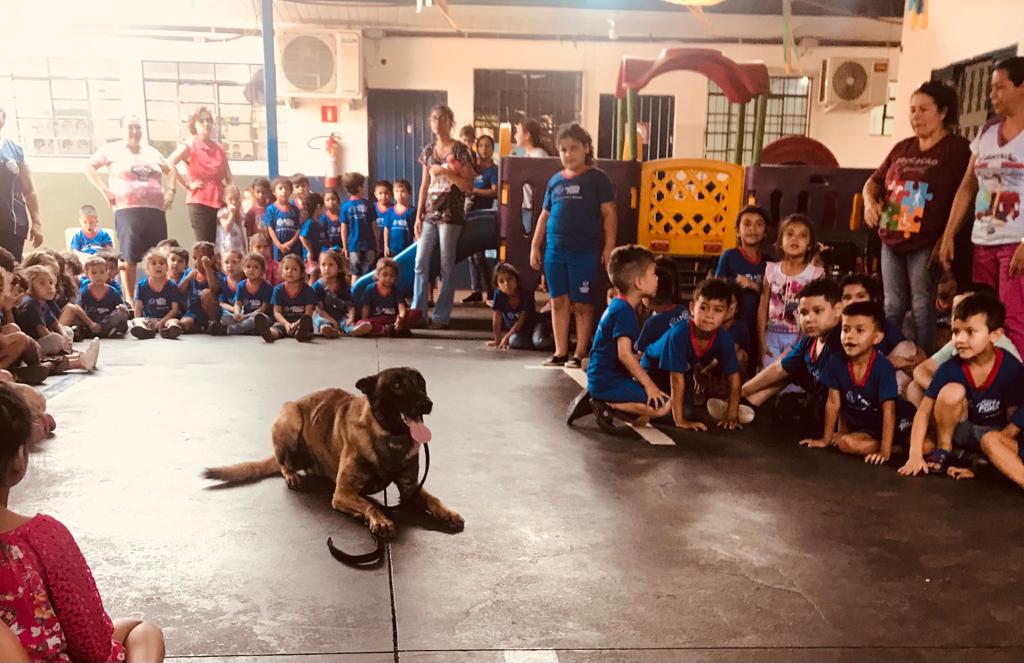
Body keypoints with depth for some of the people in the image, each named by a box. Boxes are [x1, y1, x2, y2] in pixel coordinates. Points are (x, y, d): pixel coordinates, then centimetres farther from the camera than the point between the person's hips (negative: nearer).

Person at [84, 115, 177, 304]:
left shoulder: (151, 152, 21)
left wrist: (171, 190, 15)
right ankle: (129, 299, -3)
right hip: (127, 210, -4)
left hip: (156, 210, 4)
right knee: (130, 257, -10)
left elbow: (170, 170, 32)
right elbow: (89, 167, 6)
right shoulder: (112, 149, 9)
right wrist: (104, 190, -4)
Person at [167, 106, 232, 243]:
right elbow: (169, 164, -16)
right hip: (199, 204, -5)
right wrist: (188, 185, -15)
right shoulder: (189, 146, -1)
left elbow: (228, 178, 21)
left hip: (219, 203, 5)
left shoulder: (220, 148, 15)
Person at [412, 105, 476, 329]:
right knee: (420, 264, 2)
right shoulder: (428, 151, 12)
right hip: (429, 215, 5)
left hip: (451, 215, -5)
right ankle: (418, 312, 9)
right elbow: (425, 186, 14)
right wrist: (418, 216, 9)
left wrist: (446, 172, -17)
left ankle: (442, 316, 6)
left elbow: (469, 186, -7)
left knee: (446, 266, -1)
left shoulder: (460, 150, -3)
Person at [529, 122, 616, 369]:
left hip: (584, 252, -4)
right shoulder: (555, 180, 12)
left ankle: (579, 354, 9)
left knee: (581, 304, 2)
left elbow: (609, 213, -4)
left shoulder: (597, 178, 0)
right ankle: (560, 353, 15)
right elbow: (545, 215, 17)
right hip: (554, 251, 4)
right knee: (558, 302, 7)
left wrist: (609, 246, -11)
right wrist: (535, 246, 13)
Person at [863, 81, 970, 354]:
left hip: (926, 244, -6)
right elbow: (874, 181, 24)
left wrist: (946, 240, -18)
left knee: (922, 308, -3)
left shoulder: (957, 148, -4)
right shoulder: (902, 148, 14)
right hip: (892, 240, 6)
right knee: (892, 307, 10)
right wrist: (870, 200, 0)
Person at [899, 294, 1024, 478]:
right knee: (952, 390, -30)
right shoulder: (950, 368, -19)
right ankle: (942, 452, -12)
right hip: (959, 430, 0)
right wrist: (915, 455, -27)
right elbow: (924, 410, -17)